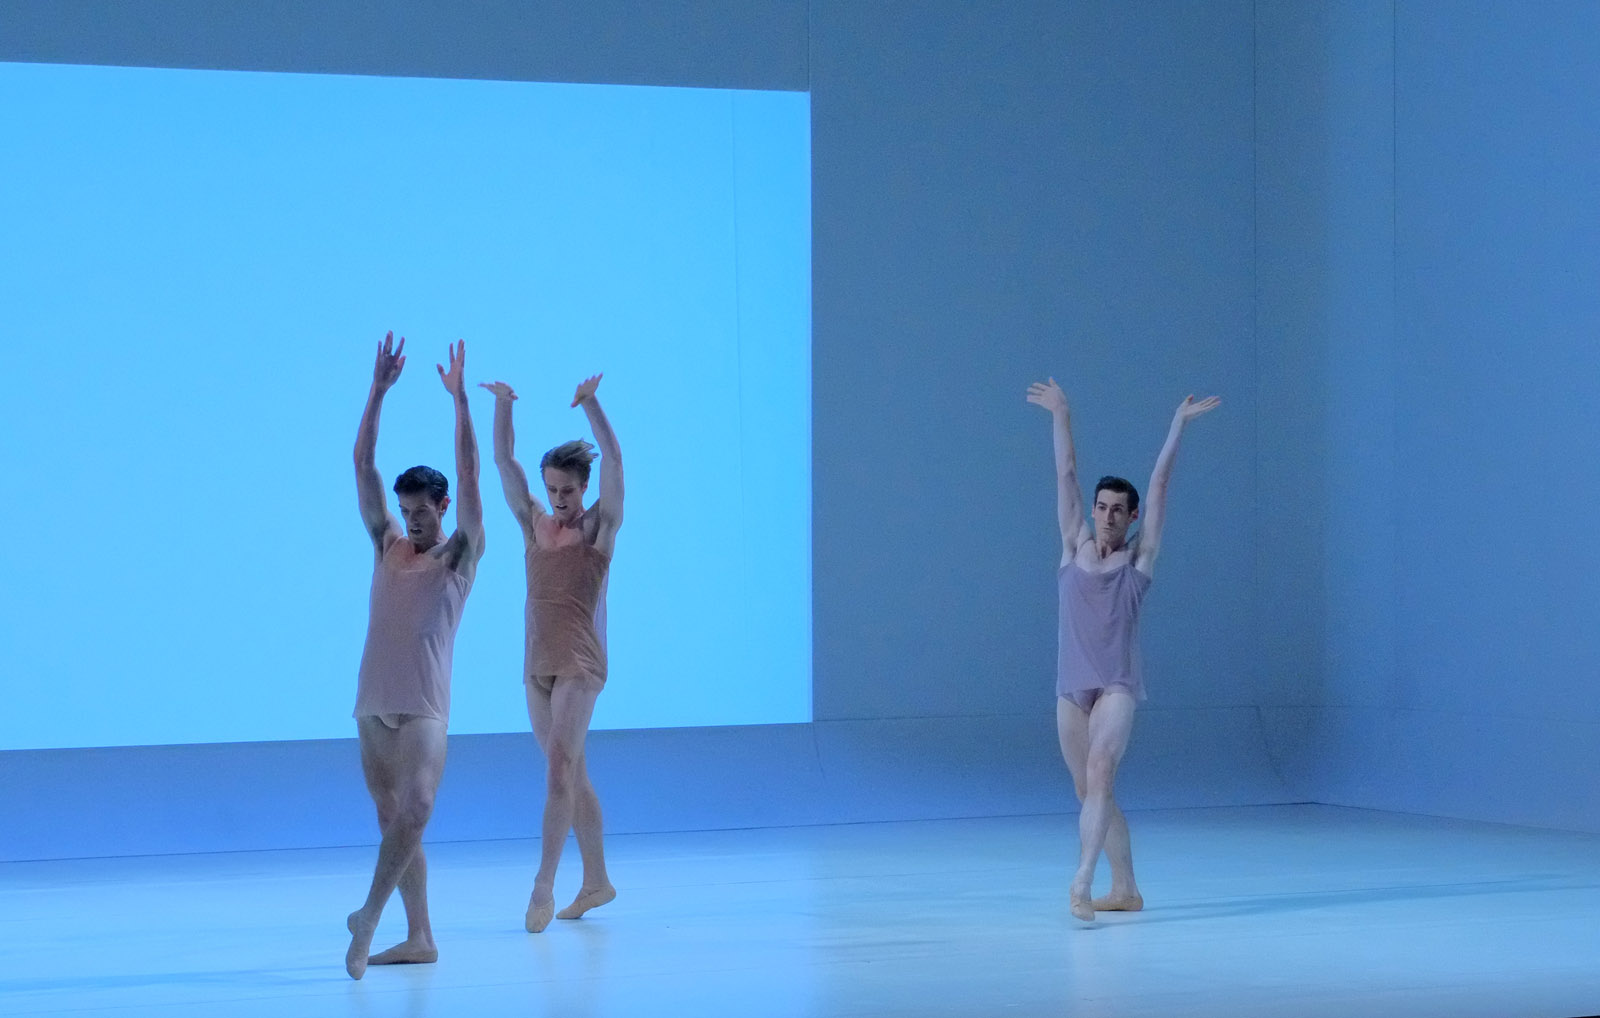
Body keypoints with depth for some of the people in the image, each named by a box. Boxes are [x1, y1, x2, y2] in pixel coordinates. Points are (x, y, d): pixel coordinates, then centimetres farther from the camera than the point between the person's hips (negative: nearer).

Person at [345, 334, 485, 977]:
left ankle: (369, 915, -33)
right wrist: (380, 389, 3)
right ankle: (419, 937, 9)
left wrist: (458, 398, -8)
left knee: (417, 806, -25)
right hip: (374, 702, 5)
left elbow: (468, 474, -5)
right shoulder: (387, 546, 15)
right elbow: (363, 465, 10)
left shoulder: (459, 555, 4)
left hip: (423, 706, -5)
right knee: (392, 819, 6)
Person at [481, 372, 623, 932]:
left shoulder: (599, 527, -3)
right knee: (571, 775, 12)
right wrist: (503, 404, -4)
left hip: (579, 661, -6)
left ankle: (543, 888, -20)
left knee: (560, 770, -15)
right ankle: (596, 881, 22)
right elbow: (504, 461, 5)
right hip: (538, 663, 6)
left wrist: (591, 403, -23)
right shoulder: (533, 524, 10)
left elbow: (613, 459, -14)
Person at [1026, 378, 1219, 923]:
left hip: (1117, 684, -5)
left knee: (1099, 773, -22)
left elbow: (1159, 484, 1)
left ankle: (1081, 885, -34)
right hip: (1072, 685, 5)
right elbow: (1066, 476, 10)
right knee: (1090, 789, 10)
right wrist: (1061, 416, 10)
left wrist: (1179, 425, 0)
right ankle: (1125, 889, 22)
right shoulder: (1075, 548, 10)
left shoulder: (1139, 557, 3)